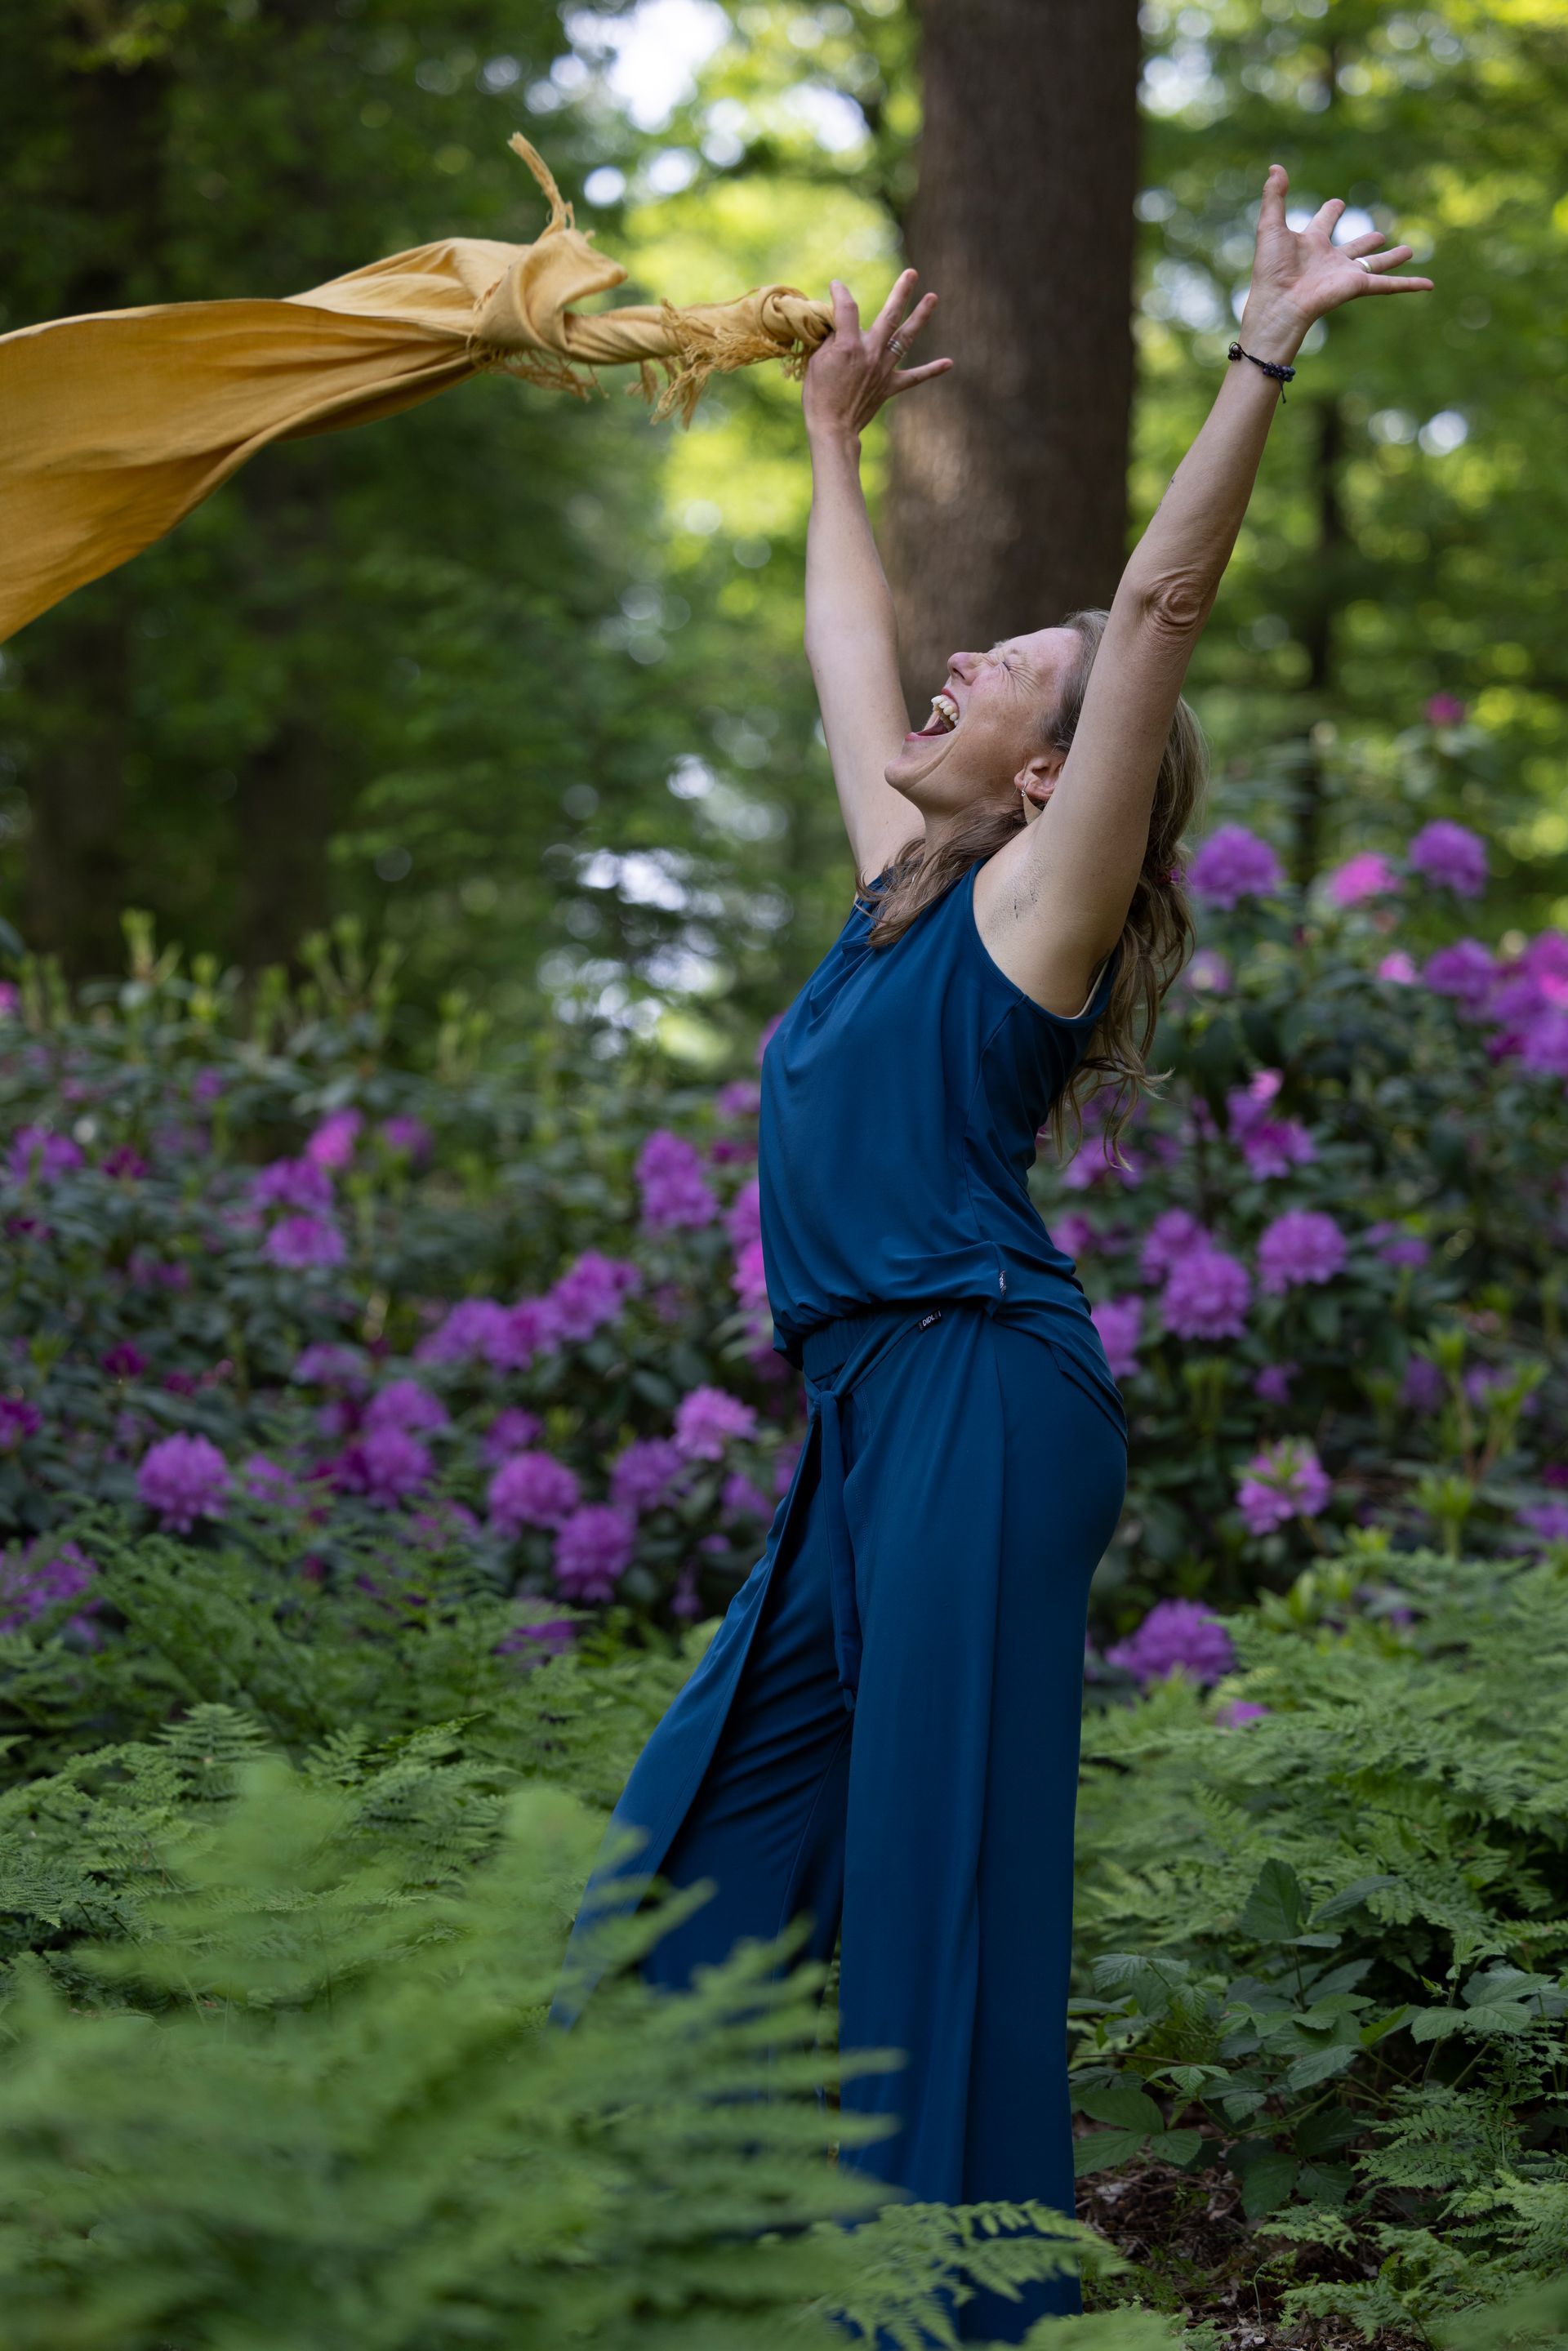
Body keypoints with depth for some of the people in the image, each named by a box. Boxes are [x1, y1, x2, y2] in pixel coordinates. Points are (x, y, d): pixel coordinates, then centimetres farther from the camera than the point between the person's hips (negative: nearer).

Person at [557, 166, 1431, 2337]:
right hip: (875, 1424, 9)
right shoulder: (902, 893, 18)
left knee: (941, 1871, -6)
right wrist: (834, 436, 42)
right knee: (714, 1835, 12)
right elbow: (847, 660, 32)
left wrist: (1263, 362, -16)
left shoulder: (1026, 908, -3)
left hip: (980, 1417, -9)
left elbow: (1159, 611, -12)